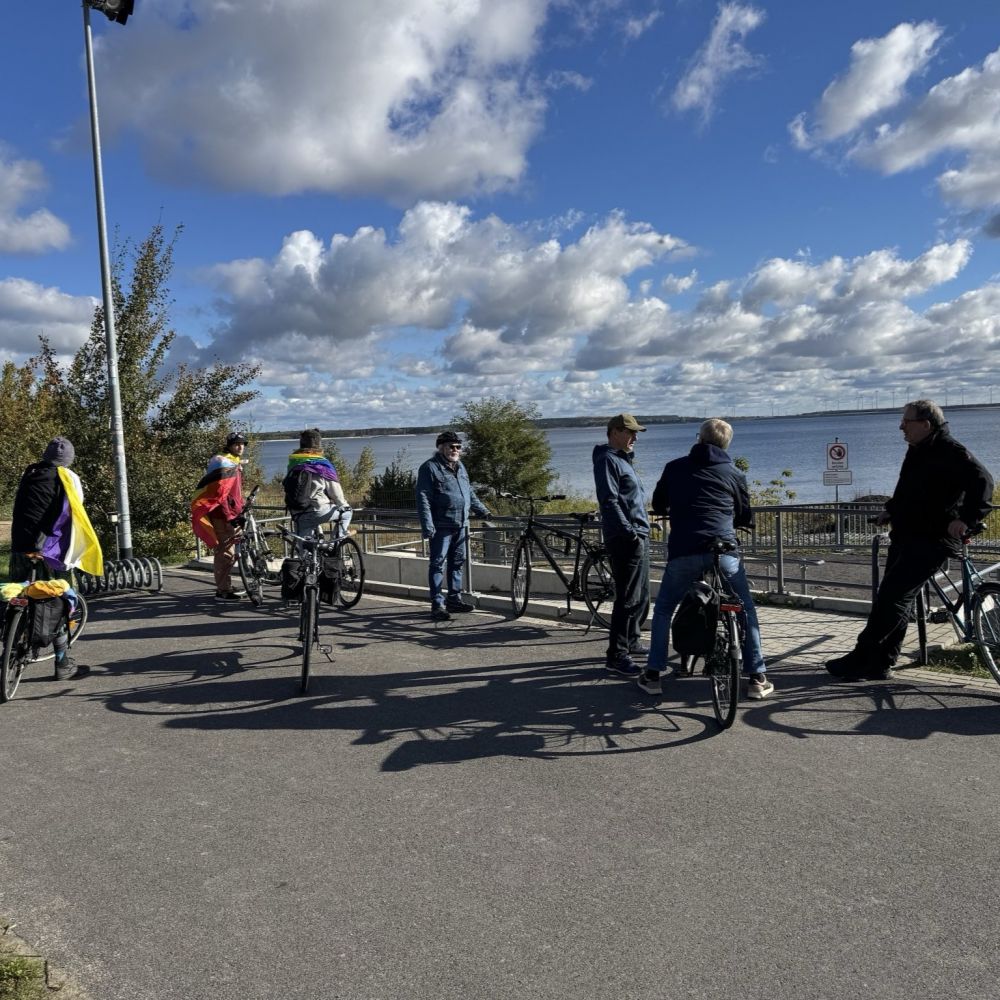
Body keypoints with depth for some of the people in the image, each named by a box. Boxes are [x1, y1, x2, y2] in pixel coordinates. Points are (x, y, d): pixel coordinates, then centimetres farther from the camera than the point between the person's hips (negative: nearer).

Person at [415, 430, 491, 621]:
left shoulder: (460, 467, 18)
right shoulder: (430, 467, -7)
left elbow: (470, 493, 28)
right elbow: (423, 499, -13)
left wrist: (483, 511, 23)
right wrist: (427, 526, -19)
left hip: (460, 526, 7)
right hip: (442, 526, -7)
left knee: (457, 563, 13)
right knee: (438, 564, -3)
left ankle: (454, 598, 24)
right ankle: (437, 604, 1)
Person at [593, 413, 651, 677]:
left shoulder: (623, 460, 21)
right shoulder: (607, 460, -10)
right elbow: (609, 501, -20)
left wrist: (643, 525, 17)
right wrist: (629, 532, -24)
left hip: (639, 537, 10)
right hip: (625, 539, -10)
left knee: (641, 595, 18)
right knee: (628, 598, -9)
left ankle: (631, 641, 32)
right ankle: (616, 655, -5)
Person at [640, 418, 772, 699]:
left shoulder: (675, 467, 12)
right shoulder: (734, 473, 11)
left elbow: (658, 506, 22)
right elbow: (745, 518, 18)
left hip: (682, 553, 0)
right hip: (723, 552, 0)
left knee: (663, 610, 18)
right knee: (746, 610, 17)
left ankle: (652, 675, 16)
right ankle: (757, 677, 16)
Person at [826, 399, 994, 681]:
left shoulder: (951, 452, -13)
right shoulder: (918, 451, 16)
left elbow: (982, 481, -23)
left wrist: (966, 517, -31)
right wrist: (891, 509, 18)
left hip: (931, 541, -9)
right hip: (906, 536, 9)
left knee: (892, 597, -13)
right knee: (892, 597, 9)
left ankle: (860, 658, -7)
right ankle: (880, 665, 15)